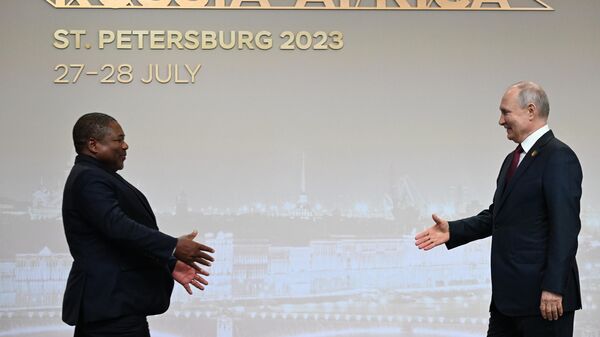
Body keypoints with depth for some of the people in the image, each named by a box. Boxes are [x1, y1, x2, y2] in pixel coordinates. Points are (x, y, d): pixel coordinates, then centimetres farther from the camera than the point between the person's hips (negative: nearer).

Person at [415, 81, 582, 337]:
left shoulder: (558, 157, -13)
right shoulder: (513, 159, 16)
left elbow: (566, 228, -18)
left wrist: (554, 288, -22)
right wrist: (452, 231, 7)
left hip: (542, 296, -9)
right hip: (507, 294, 9)